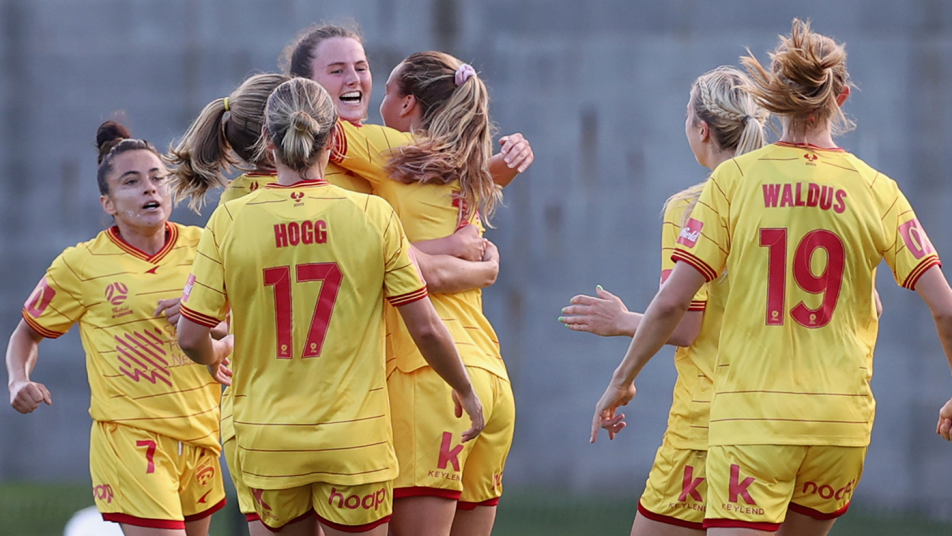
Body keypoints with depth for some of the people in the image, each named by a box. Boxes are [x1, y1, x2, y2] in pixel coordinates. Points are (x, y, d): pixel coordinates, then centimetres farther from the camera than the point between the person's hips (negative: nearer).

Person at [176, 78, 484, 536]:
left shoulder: (230, 220, -5)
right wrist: (465, 391, 15)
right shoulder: (372, 215, -6)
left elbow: (191, 338, -2)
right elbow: (426, 327, -3)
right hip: (354, 439, -1)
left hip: (268, 441, 1)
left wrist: (214, 355, 22)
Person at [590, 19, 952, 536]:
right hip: (841, 416, 2)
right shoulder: (876, 192, 0)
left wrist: (622, 379, 7)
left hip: (751, 412, -2)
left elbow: (671, 301, -6)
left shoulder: (734, 179, -3)